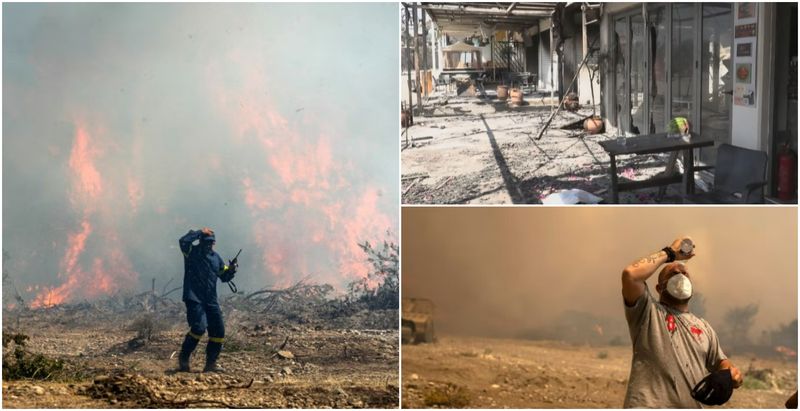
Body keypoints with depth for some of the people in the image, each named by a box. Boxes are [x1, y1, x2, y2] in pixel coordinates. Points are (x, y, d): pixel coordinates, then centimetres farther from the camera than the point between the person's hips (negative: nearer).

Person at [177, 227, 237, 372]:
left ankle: (211, 363, 12)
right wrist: (200, 232, -17)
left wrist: (231, 270, -3)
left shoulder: (215, 257, 13)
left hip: (211, 300, 6)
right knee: (198, 327, -21)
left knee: (218, 331, 2)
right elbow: (183, 241, -25)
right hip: (194, 299, -6)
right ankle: (183, 358, -3)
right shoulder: (191, 252, -3)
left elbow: (224, 277, 18)